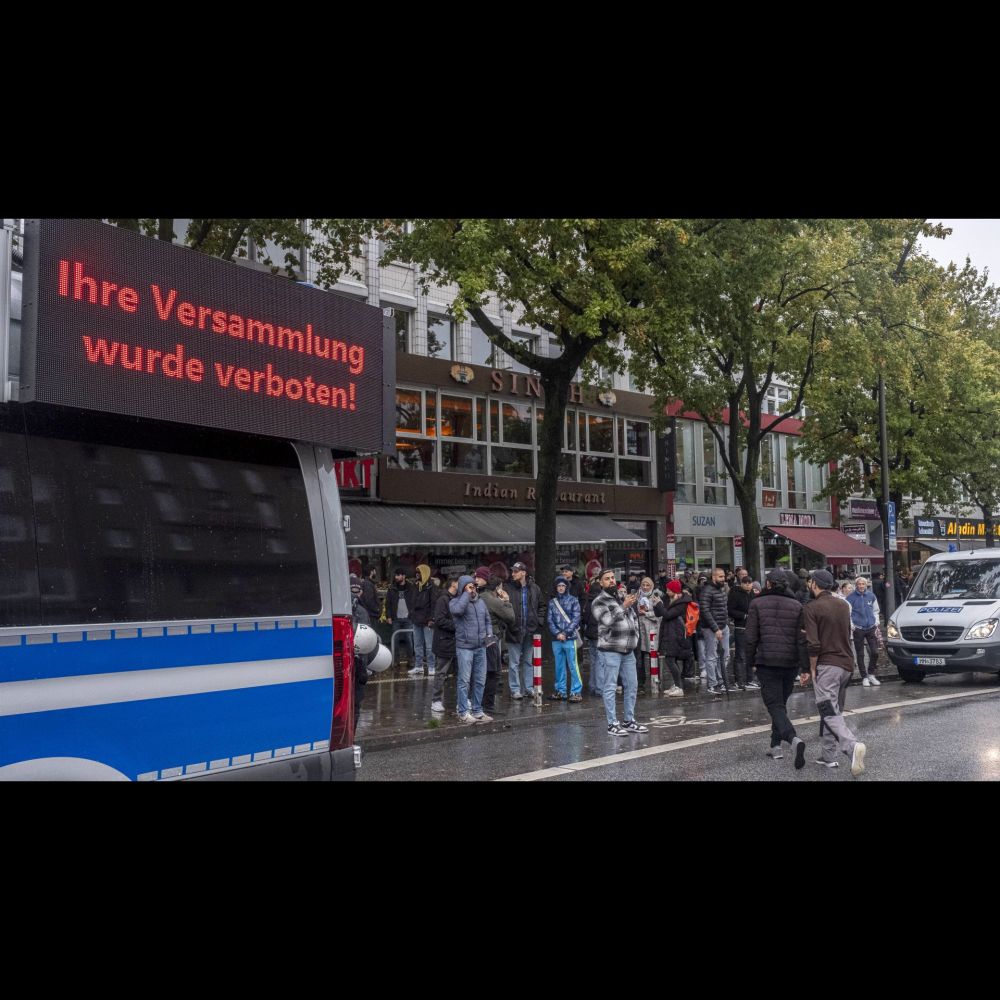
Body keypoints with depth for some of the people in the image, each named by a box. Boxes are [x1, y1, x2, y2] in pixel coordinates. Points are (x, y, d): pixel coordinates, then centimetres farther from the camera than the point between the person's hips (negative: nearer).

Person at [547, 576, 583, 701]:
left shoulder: (573, 600, 3)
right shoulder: (552, 602, 11)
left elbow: (576, 618, -4)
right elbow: (550, 620, 7)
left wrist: (565, 633, -11)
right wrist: (557, 633, -8)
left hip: (570, 638, -3)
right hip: (556, 639, 3)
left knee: (573, 666, -5)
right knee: (559, 666, 10)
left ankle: (576, 692, -1)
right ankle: (560, 691, 18)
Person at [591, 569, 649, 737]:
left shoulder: (623, 598, 17)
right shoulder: (599, 602, -5)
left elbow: (634, 618, 25)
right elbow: (608, 620, -20)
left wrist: (635, 637, 15)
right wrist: (624, 606, -23)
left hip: (628, 650, 7)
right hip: (611, 650, -7)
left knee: (631, 686, 11)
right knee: (610, 687, -4)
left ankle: (629, 721, 21)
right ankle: (612, 724, -1)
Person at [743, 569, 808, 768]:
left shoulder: (757, 604, -2)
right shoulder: (797, 606, 4)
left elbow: (750, 637, -3)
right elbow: (802, 639, -1)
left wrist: (750, 662, 8)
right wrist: (805, 667, 1)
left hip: (766, 662, -3)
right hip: (790, 662, 3)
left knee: (775, 706, -6)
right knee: (781, 703, 19)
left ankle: (793, 739, -29)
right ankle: (776, 746, 23)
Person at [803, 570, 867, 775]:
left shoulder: (812, 608, -10)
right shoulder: (843, 606, 13)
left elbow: (813, 644, -15)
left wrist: (812, 669, -6)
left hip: (827, 665, -7)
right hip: (847, 665, 7)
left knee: (830, 713, -10)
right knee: (833, 710, 15)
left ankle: (852, 746, -31)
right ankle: (828, 756, 16)